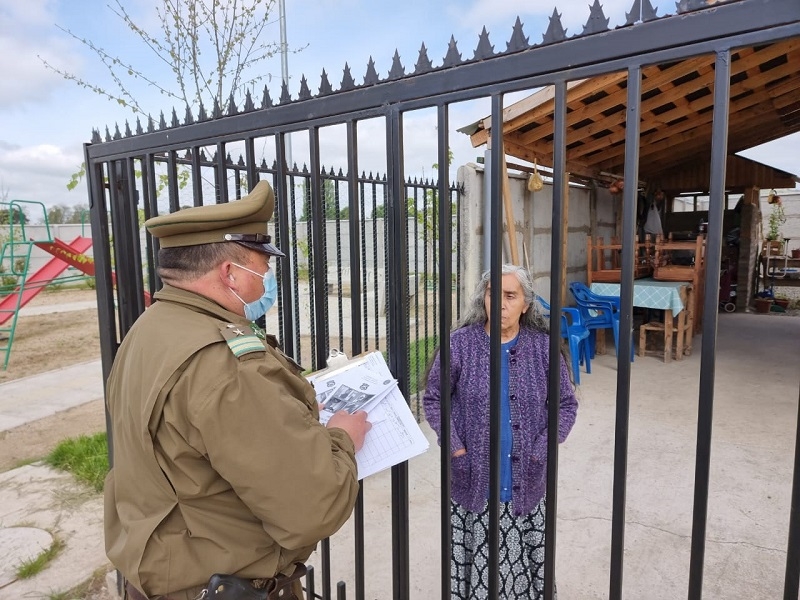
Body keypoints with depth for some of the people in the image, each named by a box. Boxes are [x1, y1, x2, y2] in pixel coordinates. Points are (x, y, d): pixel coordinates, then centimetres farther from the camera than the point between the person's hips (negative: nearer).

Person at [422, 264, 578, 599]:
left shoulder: (543, 347, -4)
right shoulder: (460, 343, -9)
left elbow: (566, 403, 4)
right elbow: (433, 398, -1)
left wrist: (542, 450, -6)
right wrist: (454, 448, -9)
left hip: (525, 481, 1)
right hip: (473, 478, -1)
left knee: (521, 556, 12)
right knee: (474, 558, 9)